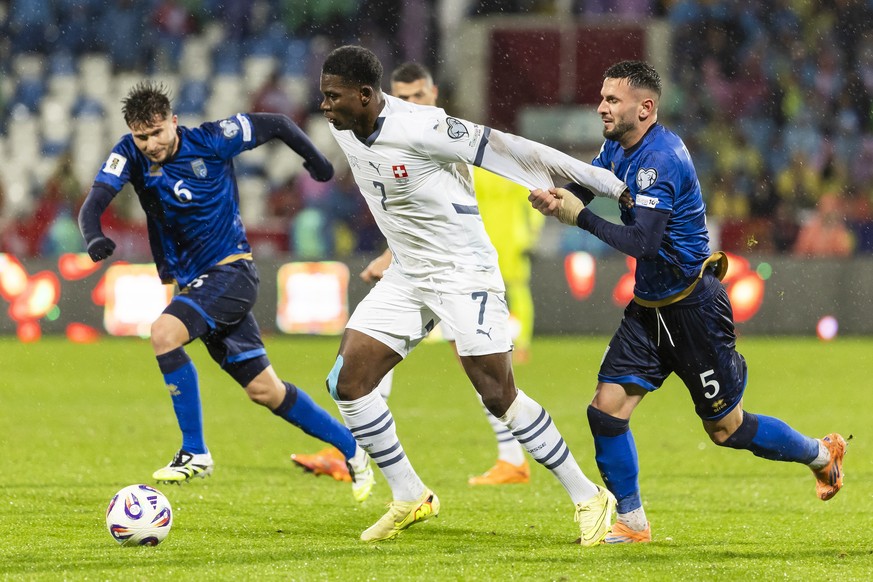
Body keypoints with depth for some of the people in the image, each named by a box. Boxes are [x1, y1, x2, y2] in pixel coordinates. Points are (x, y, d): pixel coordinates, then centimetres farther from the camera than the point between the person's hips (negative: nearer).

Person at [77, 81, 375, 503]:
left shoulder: (210, 142, -14)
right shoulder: (130, 155, -4)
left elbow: (276, 124, -1)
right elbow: (93, 204, -16)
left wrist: (315, 160, 12)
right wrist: (93, 238, -38)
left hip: (232, 270, -6)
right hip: (192, 281, 6)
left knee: (164, 333, -29)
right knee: (264, 390, 8)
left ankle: (195, 451, -21)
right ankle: (352, 449, 24)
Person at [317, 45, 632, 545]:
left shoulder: (421, 129, -25)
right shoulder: (343, 129, -1)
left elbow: (511, 150, -21)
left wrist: (613, 186, -19)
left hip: (466, 272, -7)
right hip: (407, 276, 8)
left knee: (499, 397, -10)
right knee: (349, 381, -3)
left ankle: (589, 498, 4)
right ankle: (410, 499, 11)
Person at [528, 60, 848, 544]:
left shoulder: (660, 159, -24)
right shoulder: (617, 148, 4)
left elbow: (643, 244, -30)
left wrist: (581, 218, -26)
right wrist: (554, 198, -13)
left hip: (693, 305, -8)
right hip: (649, 306, 8)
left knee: (726, 429, 4)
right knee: (607, 408, -4)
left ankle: (822, 454, 27)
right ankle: (631, 522, 8)